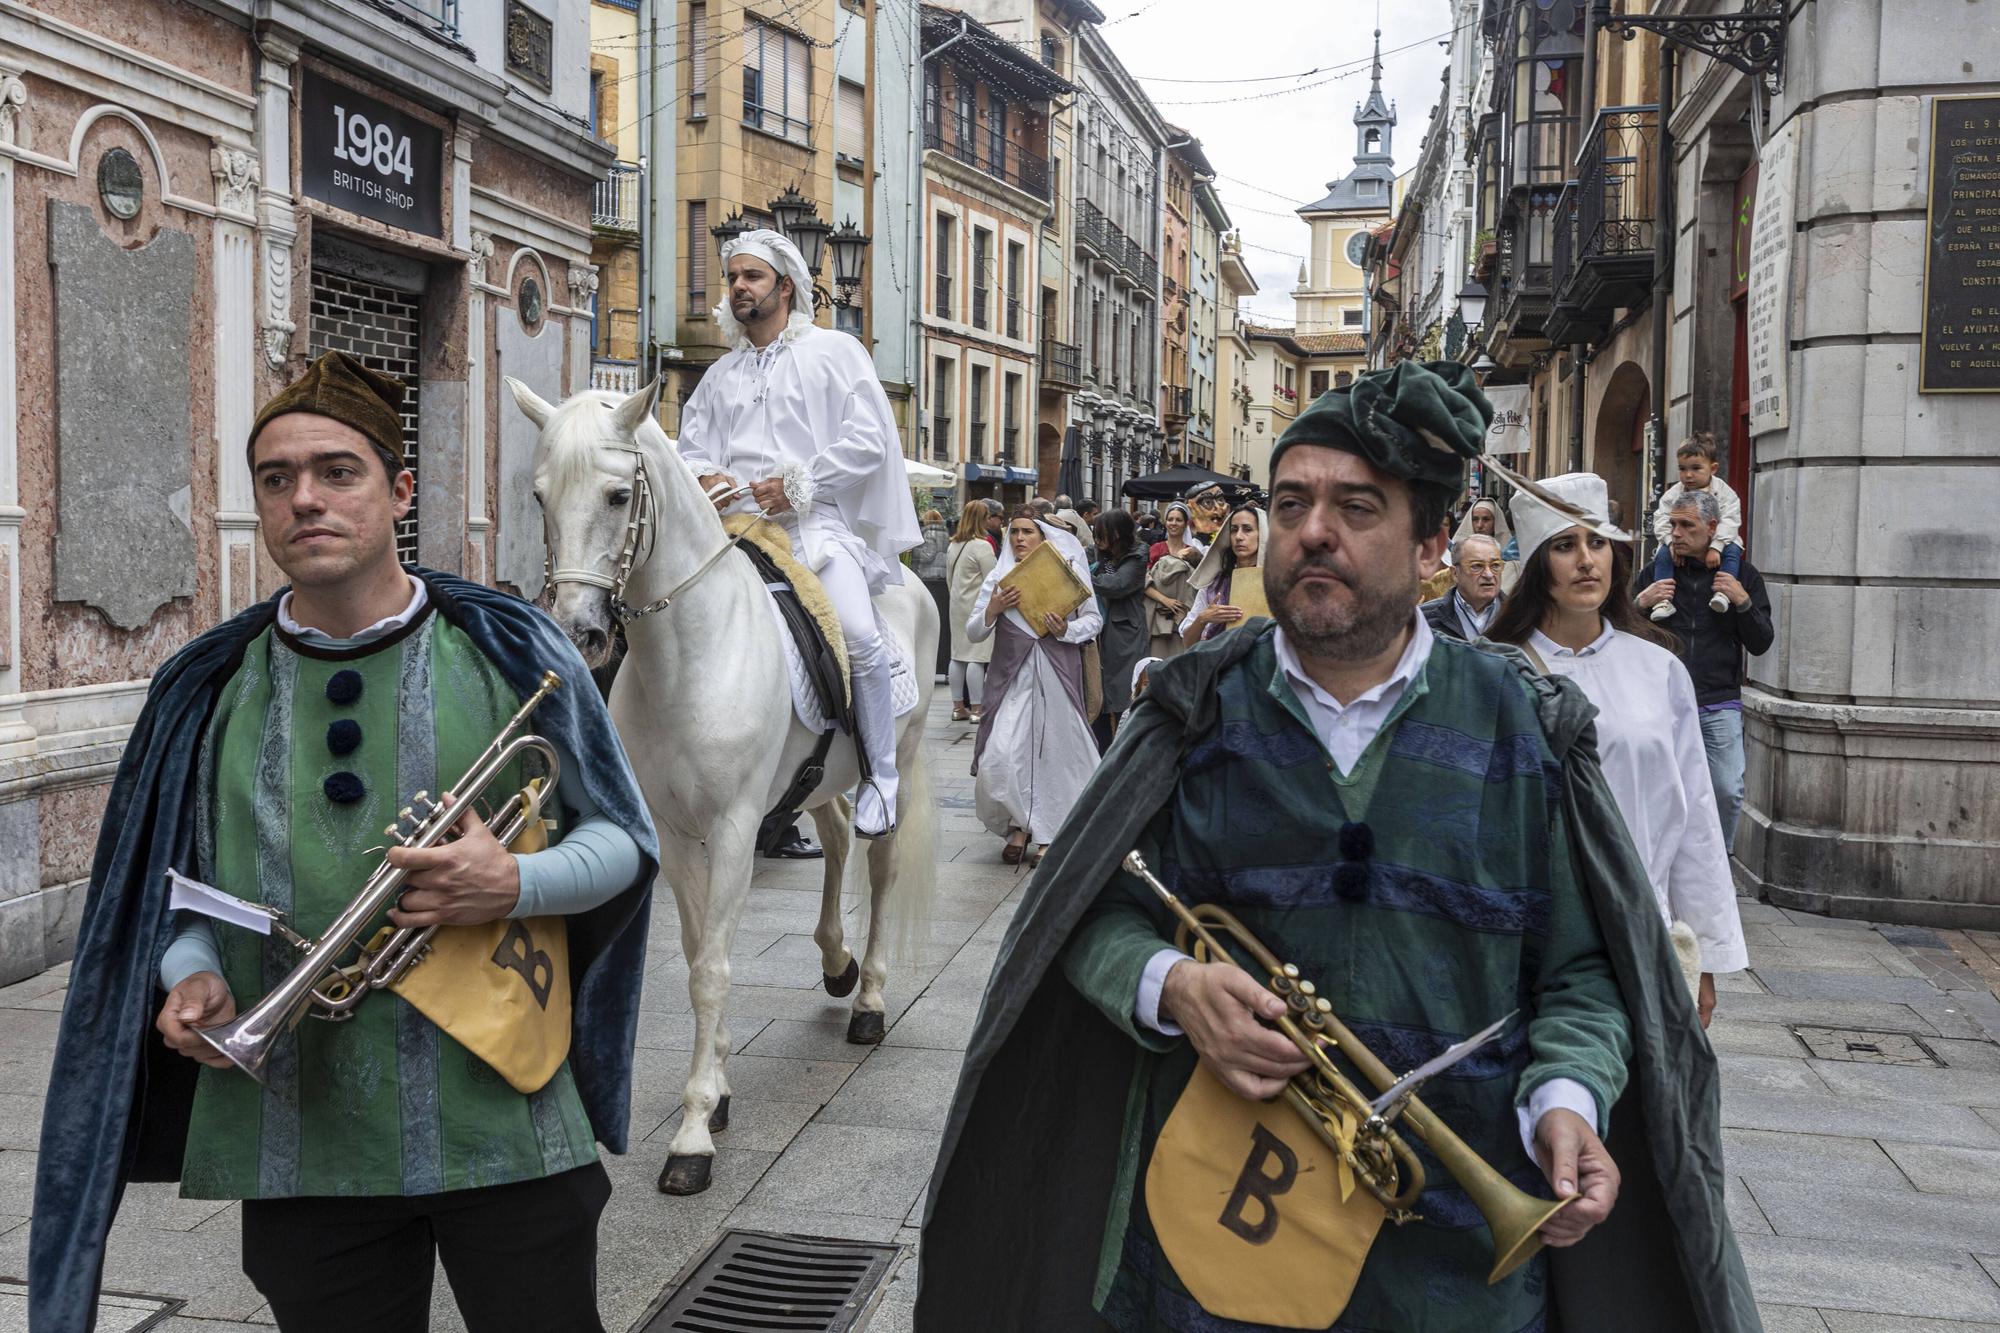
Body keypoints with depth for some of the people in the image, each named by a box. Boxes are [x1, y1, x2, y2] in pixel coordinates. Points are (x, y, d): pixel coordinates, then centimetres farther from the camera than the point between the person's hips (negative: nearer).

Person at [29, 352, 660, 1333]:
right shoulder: (210, 690, 4)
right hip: (300, 1151, 2)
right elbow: (171, 883, 15)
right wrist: (191, 978, -6)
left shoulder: (510, 651, -4)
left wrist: (515, 885, -17)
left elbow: (625, 838, 2)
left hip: (508, 1129, -1)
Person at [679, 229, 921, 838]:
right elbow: (692, 446, 22)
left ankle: (880, 778, -13)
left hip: (814, 520, -5)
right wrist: (705, 477, -3)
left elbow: (867, 439, -2)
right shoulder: (721, 374, 24)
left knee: (860, 637, -26)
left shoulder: (834, 352, 9)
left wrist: (799, 483, -11)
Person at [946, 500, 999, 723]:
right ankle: (976, 709, -7)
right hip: (978, 606, -8)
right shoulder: (982, 546, -13)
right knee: (977, 657, -7)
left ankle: (958, 706, 14)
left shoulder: (954, 545, 11)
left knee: (958, 655, 10)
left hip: (957, 605, 8)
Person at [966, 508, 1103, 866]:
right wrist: (992, 609, -12)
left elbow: (1094, 619, 6)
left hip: (1057, 675, -1)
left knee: (1054, 751, 2)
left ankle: (1046, 835, 16)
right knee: (1001, 754, -9)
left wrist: (1067, 629, -13)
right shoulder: (998, 577, 7)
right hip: (1011, 675, 1)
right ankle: (1020, 823, 15)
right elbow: (973, 632, 7)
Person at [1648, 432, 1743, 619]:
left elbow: (1729, 522, -15)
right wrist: (1672, 542, -24)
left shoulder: (1724, 492, -7)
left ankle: (1723, 593, -37)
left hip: (1717, 542, -1)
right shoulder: (1673, 494, -1)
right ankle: (1662, 600, -31)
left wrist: (1715, 547, -29)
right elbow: (1662, 520, -6)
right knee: (1663, 554, -24)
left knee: (1732, 551, -29)